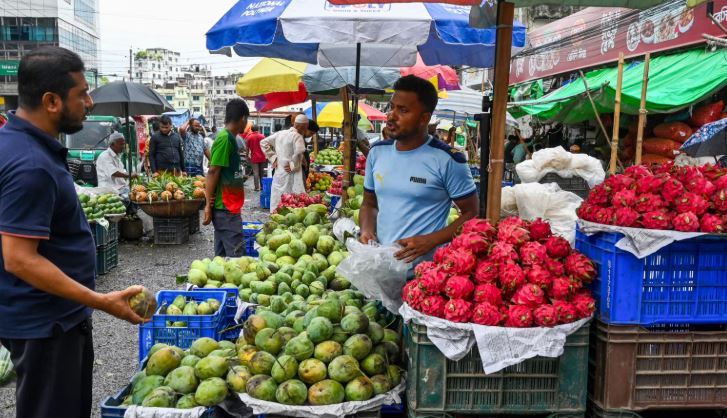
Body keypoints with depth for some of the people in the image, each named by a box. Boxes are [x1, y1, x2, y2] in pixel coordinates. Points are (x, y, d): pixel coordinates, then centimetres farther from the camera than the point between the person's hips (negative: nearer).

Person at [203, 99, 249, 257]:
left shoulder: (229, 137, 14)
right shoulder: (224, 138, -14)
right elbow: (213, 172, -16)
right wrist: (209, 205, -15)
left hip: (228, 207, 10)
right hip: (225, 208, -10)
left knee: (223, 253, 14)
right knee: (236, 253, -9)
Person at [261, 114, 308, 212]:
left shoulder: (280, 134, 11)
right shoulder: (297, 136, -11)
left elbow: (263, 142, 16)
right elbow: (299, 151, -29)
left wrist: (272, 158, 12)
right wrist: (293, 166, -15)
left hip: (278, 173, 7)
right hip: (290, 175, -7)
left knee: (277, 204, 12)